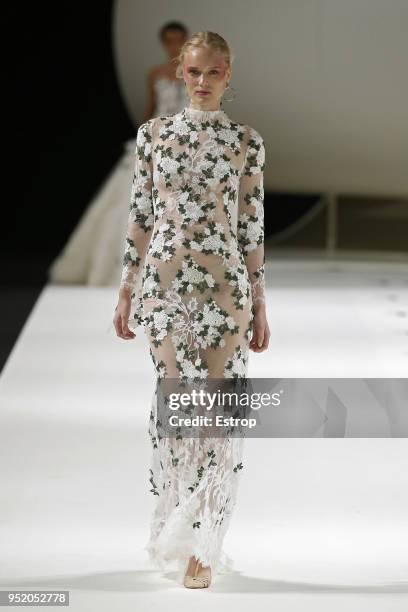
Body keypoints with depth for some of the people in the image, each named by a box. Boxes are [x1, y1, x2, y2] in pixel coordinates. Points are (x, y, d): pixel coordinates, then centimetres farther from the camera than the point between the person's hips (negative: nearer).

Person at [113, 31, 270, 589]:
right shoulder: (154, 133, 7)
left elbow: (253, 226, 5)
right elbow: (141, 215, 9)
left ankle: (201, 548, 5)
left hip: (225, 283, -1)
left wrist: (259, 305, 4)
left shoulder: (246, 141, 4)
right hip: (165, 280, 1)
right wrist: (126, 291, 7)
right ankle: (181, 536, 14)